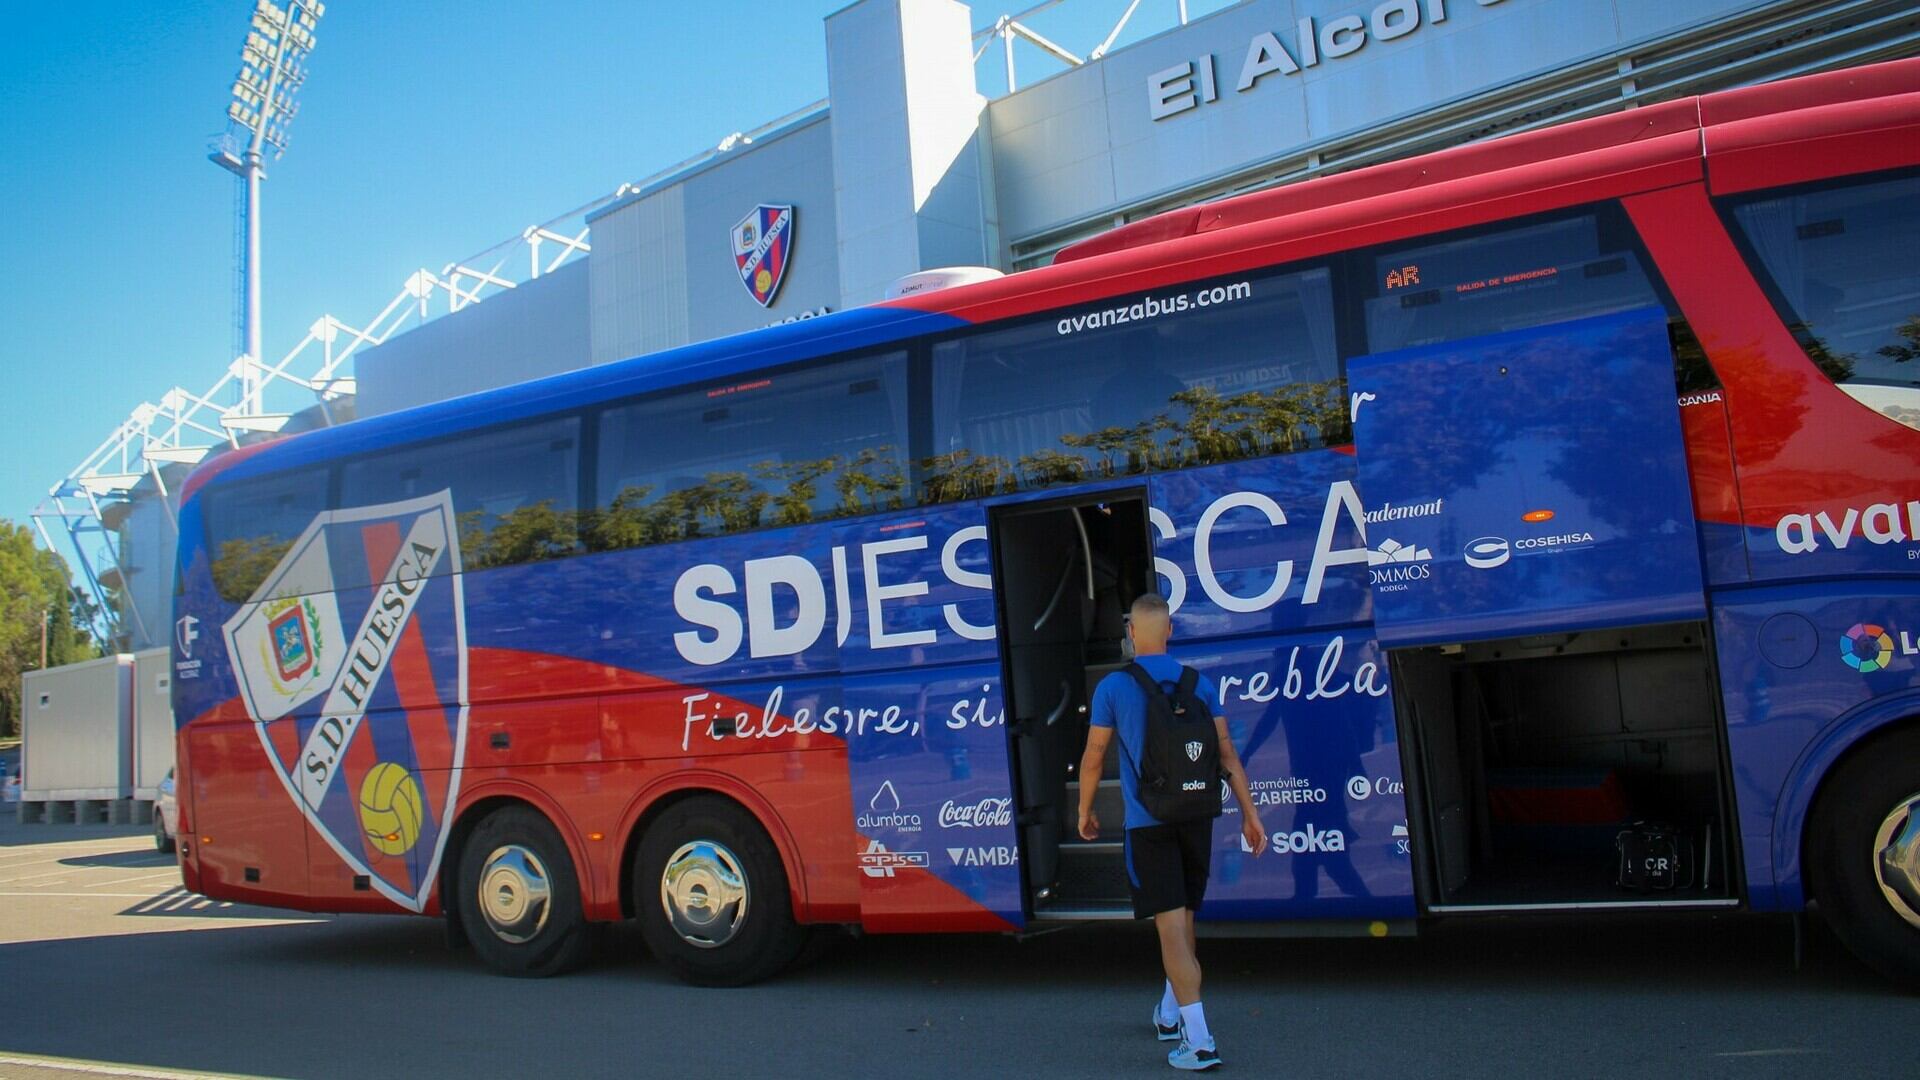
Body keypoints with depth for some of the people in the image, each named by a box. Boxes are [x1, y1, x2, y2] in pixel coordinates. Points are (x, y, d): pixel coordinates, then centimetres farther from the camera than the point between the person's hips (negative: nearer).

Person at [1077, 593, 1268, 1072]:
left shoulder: (1113, 687, -6)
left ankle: (1197, 1039, -10)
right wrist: (1249, 812, 7)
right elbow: (1226, 753, 2)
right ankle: (1170, 1015, 35)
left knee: (1170, 925, -5)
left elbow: (1093, 758, -2)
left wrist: (1085, 811, 13)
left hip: (1148, 822, -4)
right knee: (1183, 917, 19)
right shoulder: (1199, 684, 3)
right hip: (1196, 817, 5)